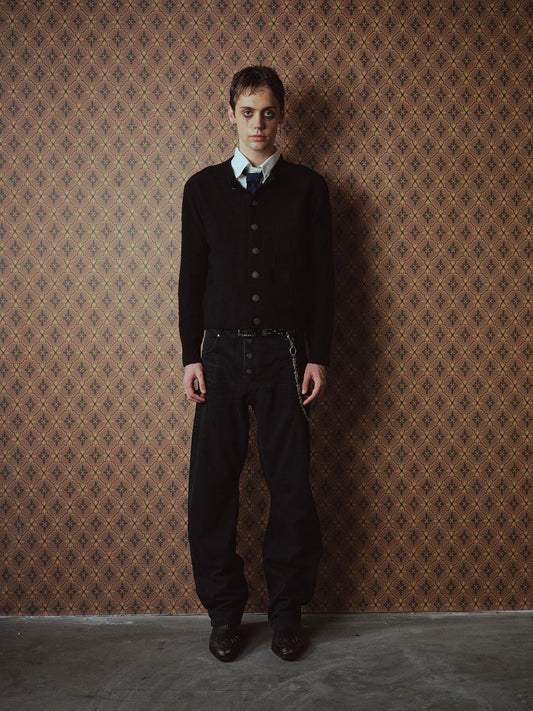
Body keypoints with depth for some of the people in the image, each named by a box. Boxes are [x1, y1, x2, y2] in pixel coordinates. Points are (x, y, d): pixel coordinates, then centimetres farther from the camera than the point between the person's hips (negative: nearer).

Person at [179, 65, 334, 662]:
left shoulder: (307, 188, 6)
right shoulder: (202, 188, 9)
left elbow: (321, 277, 5)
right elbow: (191, 277, 9)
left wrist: (318, 357, -1)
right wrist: (192, 356, 2)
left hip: (284, 355, -1)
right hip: (221, 354, 1)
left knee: (291, 486, 2)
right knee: (211, 486, 2)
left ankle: (286, 613, 21)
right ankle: (224, 612, 21)